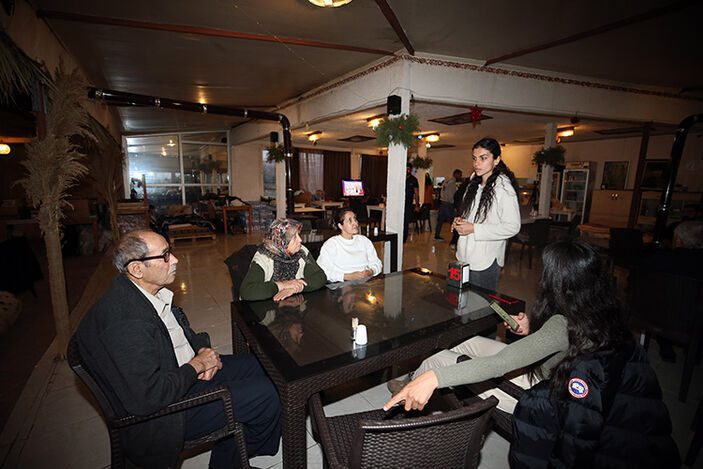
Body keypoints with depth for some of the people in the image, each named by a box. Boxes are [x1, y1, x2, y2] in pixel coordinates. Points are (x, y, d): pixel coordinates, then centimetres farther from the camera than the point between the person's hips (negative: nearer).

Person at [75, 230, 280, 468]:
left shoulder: (152, 291, -4)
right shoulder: (123, 321, -32)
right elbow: (149, 398, -31)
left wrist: (203, 350, -5)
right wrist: (198, 364, -18)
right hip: (163, 417, -9)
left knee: (252, 365, 13)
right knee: (265, 395, -12)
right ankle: (251, 449, 25)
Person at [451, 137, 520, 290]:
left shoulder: (503, 187, -15)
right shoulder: (474, 183, 11)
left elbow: (512, 227, -19)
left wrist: (474, 229, -22)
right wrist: (460, 221, 1)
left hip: (485, 261, -7)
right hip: (465, 256, 7)